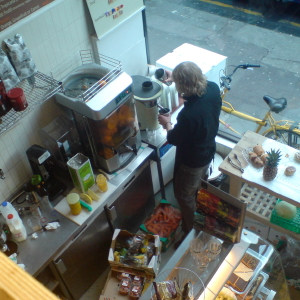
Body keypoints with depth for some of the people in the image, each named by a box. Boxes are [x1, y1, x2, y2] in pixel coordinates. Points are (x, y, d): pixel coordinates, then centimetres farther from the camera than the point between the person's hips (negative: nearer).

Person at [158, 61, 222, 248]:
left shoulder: (188, 115, -41)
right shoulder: (213, 88, -20)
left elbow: (174, 139, -21)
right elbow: (199, 83, 7)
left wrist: (167, 124, -2)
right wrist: (177, 77, 0)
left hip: (192, 162, -8)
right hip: (208, 152, 8)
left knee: (185, 196, 17)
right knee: (196, 190, 33)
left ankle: (191, 233, 38)